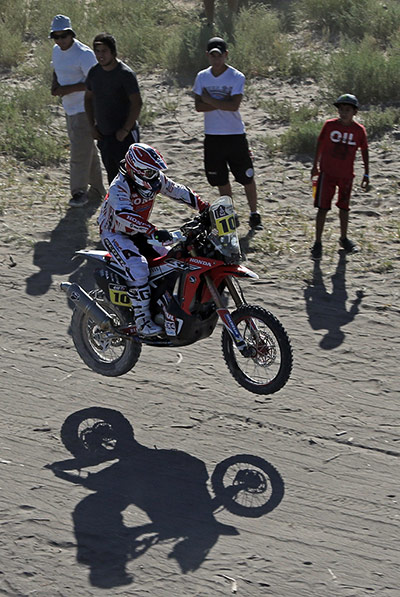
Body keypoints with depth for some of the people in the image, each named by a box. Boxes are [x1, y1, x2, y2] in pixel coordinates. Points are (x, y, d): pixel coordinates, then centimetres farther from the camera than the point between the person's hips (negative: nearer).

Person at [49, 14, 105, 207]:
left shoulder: (84, 54, -19)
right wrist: (55, 84, 2)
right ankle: (97, 187, 30)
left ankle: (79, 192, 1)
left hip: (84, 109, -8)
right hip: (69, 108, 8)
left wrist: (69, 89, -24)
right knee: (87, 149, 18)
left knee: (80, 151, -8)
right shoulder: (56, 51, 7)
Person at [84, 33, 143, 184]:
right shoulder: (94, 72, 6)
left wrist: (125, 130, -19)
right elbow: (88, 98, 19)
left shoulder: (125, 74, -15)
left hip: (124, 136, -7)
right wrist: (92, 125, 10)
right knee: (112, 176, 15)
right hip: (103, 135, 7)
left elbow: (137, 103, -17)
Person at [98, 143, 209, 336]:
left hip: (139, 233, 8)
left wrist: (207, 210, -4)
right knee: (138, 268, -29)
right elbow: (124, 215, -45)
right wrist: (153, 231, -56)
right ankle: (142, 320, -26)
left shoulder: (156, 180, -7)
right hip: (115, 234, -8)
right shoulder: (119, 187, -29)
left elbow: (179, 191, 4)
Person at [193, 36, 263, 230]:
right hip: (212, 136, 4)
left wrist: (210, 101, -13)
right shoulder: (202, 77, 4)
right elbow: (198, 106, -4)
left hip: (235, 135, -3)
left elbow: (234, 105, -19)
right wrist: (223, 103, -15)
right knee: (220, 179, 11)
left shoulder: (237, 77, -8)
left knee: (247, 177, 0)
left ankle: (254, 215, 13)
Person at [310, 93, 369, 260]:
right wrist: (315, 165, 9)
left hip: (346, 175, 2)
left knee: (344, 207, 15)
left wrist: (366, 175, 4)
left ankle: (344, 238, 33)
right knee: (322, 208, -3)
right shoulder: (330, 125, -7)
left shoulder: (359, 130, -5)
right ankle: (318, 243, 3)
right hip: (327, 172, -2)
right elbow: (320, 144, 4)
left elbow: (364, 151, 3)